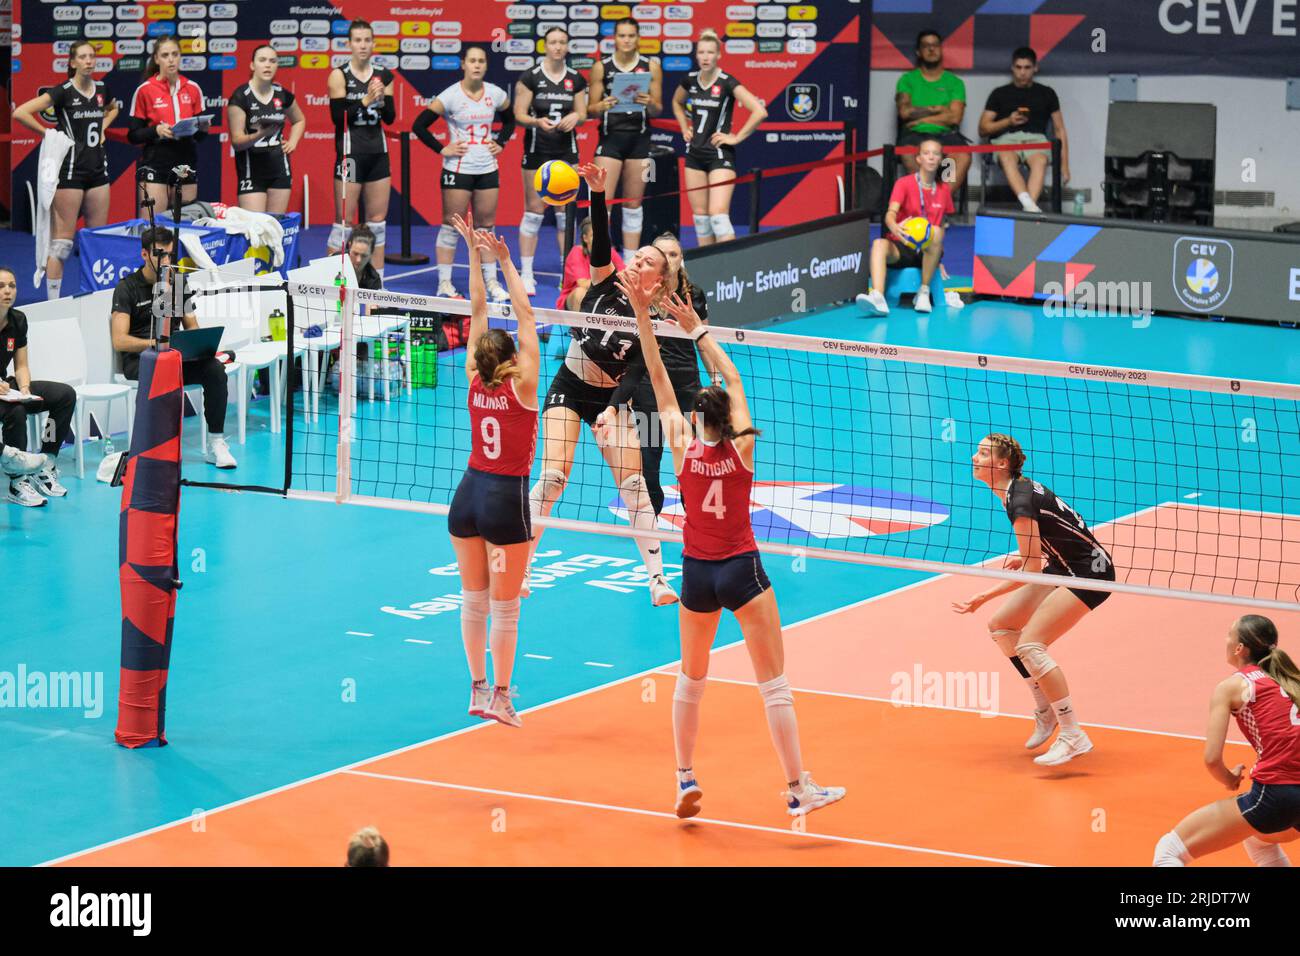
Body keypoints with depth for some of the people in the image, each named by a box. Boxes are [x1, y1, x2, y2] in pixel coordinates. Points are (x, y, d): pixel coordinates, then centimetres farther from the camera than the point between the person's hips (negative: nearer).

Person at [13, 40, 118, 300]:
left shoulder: (102, 89, 7)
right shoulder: (64, 92, -11)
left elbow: (113, 108, 32)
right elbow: (20, 113, -18)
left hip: (98, 169, 6)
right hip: (70, 171, -6)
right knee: (63, 239, -5)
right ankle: (53, 301, 0)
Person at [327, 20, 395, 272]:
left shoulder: (383, 75, 7)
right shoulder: (339, 75, -5)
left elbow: (390, 117, 7)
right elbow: (338, 117, -11)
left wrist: (382, 99, -12)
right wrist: (366, 101, -19)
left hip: (378, 153, 5)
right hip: (350, 154, -5)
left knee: (378, 221, 6)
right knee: (343, 222, -5)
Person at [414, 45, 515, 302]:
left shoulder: (495, 94, 3)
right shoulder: (451, 96, -11)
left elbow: (509, 120, 23)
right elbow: (419, 126, -10)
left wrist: (501, 142, 8)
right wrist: (442, 149, -11)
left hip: (487, 169, 4)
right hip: (458, 170, -4)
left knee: (486, 227, 10)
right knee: (451, 225, -1)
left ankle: (491, 283, 16)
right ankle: (444, 284, 5)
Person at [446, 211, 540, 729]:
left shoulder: (475, 382, -2)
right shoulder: (521, 386, -13)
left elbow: (478, 310, 2)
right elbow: (525, 316, -11)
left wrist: (474, 253, 3)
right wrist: (505, 261, -9)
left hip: (469, 494, 5)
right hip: (506, 499, -5)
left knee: (473, 599, 12)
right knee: (504, 606, 2)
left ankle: (478, 690, 19)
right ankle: (499, 697, 5)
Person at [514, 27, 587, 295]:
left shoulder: (576, 79, 5)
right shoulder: (530, 78, -5)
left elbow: (582, 114, 10)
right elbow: (519, 115, -6)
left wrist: (575, 117, -12)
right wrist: (537, 122, -25)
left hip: (566, 151, 3)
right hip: (537, 150, -3)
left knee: (566, 212, 3)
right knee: (533, 211, -2)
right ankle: (526, 275, 2)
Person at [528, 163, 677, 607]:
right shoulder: (605, 286, -5)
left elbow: (636, 373, -11)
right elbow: (600, 240, -20)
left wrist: (613, 408, -27)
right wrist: (597, 192, -33)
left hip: (609, 398, 1)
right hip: (569, 390, -1)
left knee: (633, 483, -5)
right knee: (553, 477, -14)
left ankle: (658, 580, 1)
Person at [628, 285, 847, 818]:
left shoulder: (683, 449, -5)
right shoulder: (742, 447, -7)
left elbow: (660, 382, -1)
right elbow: (732, 378, 5)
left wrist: (643, 316, 1)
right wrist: (697, 329, 12)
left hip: (697, 574, 2)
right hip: (741, 571, -2)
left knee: (691, 678, 20)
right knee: (774, 684, -2)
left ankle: (686, 779, 20)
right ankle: (798, 790, -5)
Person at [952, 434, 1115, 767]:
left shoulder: (1020, 501, -24)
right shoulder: (1019, 488, 5)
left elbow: (1031, 568, -24)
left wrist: (982, 598, -23)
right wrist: (1028, 556, 5)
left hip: (1091, 571, -10)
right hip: (1064, 568, 10)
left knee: (1029, 644, -19)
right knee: (1001, 626, 11)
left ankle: (1073, 736, -15)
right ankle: (1045, 711, 21)